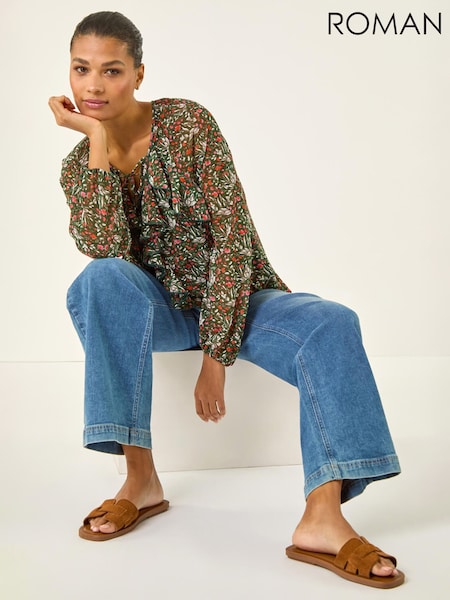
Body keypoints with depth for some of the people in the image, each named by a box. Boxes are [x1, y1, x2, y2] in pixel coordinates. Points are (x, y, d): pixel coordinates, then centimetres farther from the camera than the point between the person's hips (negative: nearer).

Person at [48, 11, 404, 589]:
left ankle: (322, 520, -36)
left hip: (233, 298, -1)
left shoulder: (188, 122, -11)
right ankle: (140, 478, -25)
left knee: (332, 325, -28)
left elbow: (233, 234, -18)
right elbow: (107, 248, -23)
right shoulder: (78, 166, -2)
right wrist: (97, 140, -21)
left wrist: (216, 355, -21)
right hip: (156, 308, 1)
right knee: (102, 278, -31)